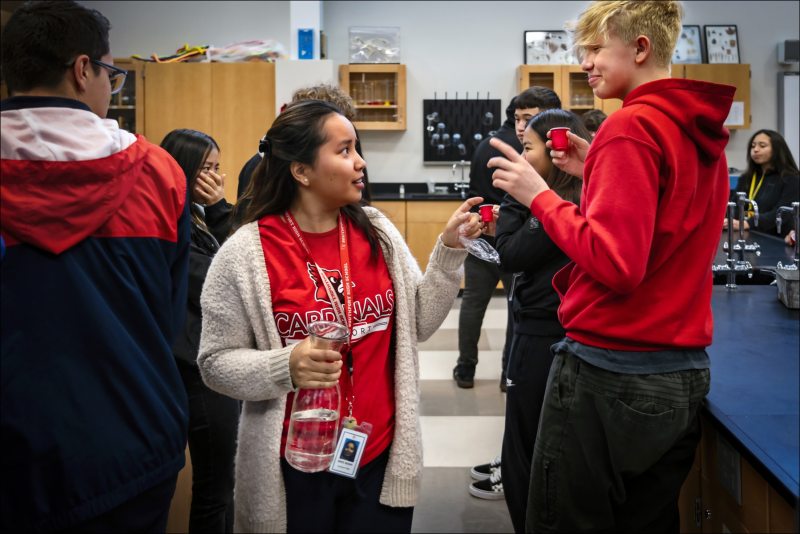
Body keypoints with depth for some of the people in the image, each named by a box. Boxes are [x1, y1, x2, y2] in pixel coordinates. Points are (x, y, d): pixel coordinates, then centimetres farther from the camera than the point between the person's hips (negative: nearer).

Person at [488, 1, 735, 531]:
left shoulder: (630, 126, -15)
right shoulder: (702, 131, 10)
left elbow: (615, 262, -22)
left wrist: (540, 195, -13)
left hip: (610, 372, -8)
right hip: (686, 374, 9)